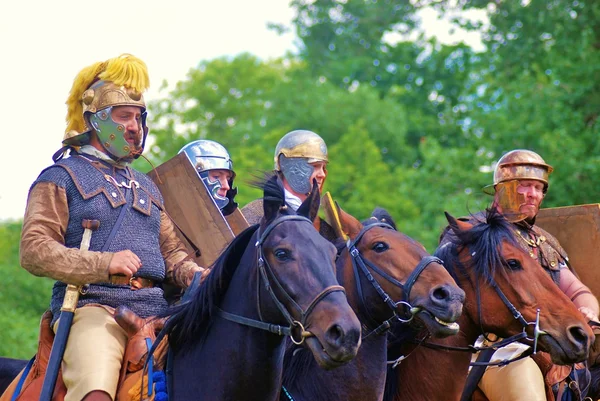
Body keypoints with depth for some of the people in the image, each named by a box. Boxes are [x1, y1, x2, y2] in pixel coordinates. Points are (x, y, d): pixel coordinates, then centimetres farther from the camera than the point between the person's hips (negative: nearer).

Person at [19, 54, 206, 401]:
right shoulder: (61, 178, 9)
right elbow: (34, 251, -3)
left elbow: (172, 252, 29)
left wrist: (197, 277, 5)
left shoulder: (146, 187, 29)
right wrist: (103, 263, -17)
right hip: (94, 305, -6)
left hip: (155, 307, 6)